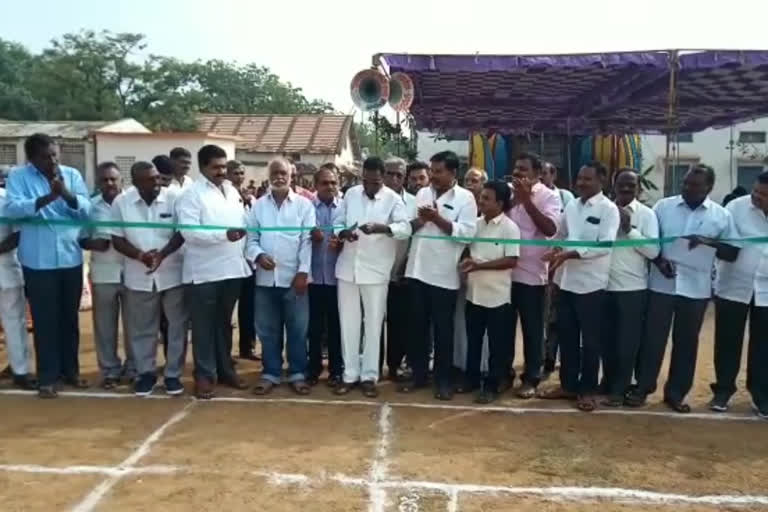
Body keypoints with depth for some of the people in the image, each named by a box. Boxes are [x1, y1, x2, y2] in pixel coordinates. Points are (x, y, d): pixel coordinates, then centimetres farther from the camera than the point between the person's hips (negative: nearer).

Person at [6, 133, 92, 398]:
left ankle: (70, 370, 27)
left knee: (70, 318, 13)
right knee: (44, 320, 4)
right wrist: (47, 198, -29)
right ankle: (47, 377, 14)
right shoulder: (18, 176, -2)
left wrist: (67, 194, -23)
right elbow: (12, 208, -17)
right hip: (38, 261, -3)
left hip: (71, 258, 3)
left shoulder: (72, 174, 5)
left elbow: (86, 210, -5)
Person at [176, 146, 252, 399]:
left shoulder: (232, 190, 13)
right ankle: (204, 375, 14)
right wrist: (224, 235, -28)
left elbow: (243, 223, 18)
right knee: (204, 326, 4)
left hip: (232, 268, 6)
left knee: (224, 323, 17)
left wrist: (244, 253, 7)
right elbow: (189, 232, -19)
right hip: (204, 272, -6)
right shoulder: (191, 194, -7)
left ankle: (225, 369, 28)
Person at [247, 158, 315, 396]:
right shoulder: (258, 205, 8)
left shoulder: (304, 204, 2)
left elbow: (307, 240, -4)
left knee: (297, 329, 4)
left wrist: (303, 271, -10)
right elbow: (251, 238, 6)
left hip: (294, 276, -2)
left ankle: (298, 374, 16)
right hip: (265, 277, 2)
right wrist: (258, 255, -14)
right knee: (268, 330, 9)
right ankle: (270, 373, 21)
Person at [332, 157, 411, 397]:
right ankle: (350, 374, 20)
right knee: (348, 323, 9)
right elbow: (336, 222, 10)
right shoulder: (351, 194, 6)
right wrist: (342, 233, -13)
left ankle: (369, 376, 17)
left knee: (373, 324, 5)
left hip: (375, 270, -3)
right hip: (347, 268, 3)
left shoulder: (393, 198, -5)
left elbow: (406, 228, -18)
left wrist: (383, 228, -36)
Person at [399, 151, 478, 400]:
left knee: (443, 329, 6)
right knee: (417, 325, 12)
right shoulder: (422, 193, 12)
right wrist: (419, 220, -10)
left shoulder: (465, 198, -3)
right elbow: (407, 226, 10)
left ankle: (444, 379, 19)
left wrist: (437, 219, -17)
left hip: (444, 274, -4)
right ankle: (418, 374, 25)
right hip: (417, 270, 5)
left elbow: (467, 233, -14)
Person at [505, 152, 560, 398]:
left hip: (531, 272, -4)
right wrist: (513, 199, -5)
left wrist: (526, 200, -21)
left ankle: (531, 378, 19)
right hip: (504, 270, 4)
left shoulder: (548, 196, -5)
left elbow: (550, 229, -20)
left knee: (532, 329, 7)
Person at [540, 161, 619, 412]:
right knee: (566, 335, 13)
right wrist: (555, 251, -2)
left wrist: (570, 254, -24)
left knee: (589, 339, 6)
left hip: (591, 283, -6)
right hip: (566, 280, 6)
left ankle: (587, 390, 18)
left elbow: (605, 246, -17)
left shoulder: (608, 209, -8)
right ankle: (568, 385, 26)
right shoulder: (571, 206, 10)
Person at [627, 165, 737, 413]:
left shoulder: (721, 215, 1)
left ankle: (676, 393, 22)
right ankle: (642, 387, 16)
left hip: (696, 289, 1)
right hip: (661, 285, -1)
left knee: (686, 342, 9)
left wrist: (709, 242, -15)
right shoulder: (663, 206, 1)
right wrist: (659, 260, -12)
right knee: (653, 337, 4)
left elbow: (733, 253, 3)